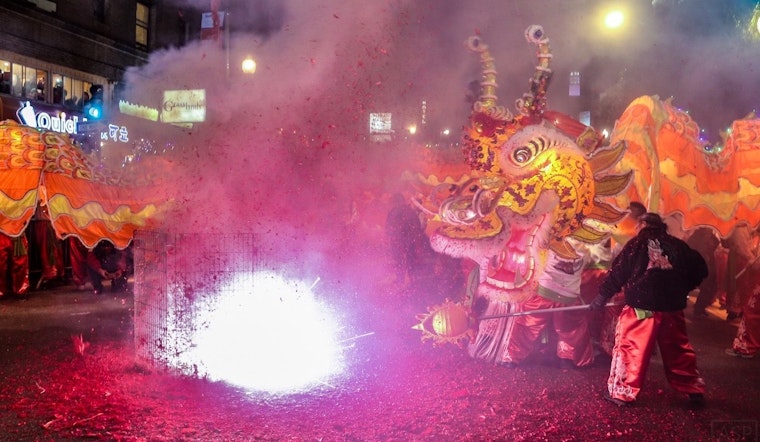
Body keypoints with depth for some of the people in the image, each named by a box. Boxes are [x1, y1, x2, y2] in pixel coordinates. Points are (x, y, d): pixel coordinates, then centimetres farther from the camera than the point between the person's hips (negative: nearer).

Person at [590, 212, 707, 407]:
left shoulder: (637, 244, 0)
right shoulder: (677, 245, 9)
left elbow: (618, 272, 0)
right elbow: (700, 269, 11)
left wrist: (602, 296, 8)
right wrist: (681, 290, 22)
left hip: (642, 307, -4)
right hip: (672, 308, 4)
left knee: (630, 348, 4)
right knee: (679, 350, 17)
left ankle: (622, 392, 6)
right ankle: (694, 390, 26)